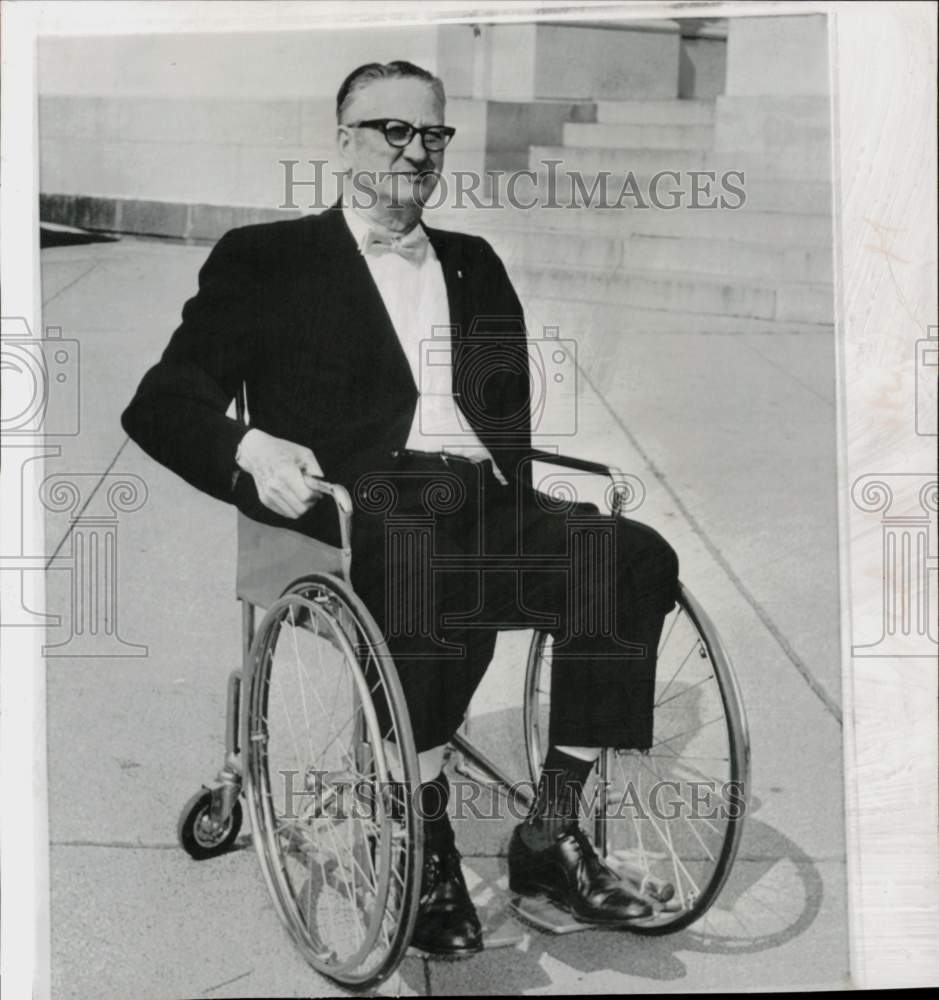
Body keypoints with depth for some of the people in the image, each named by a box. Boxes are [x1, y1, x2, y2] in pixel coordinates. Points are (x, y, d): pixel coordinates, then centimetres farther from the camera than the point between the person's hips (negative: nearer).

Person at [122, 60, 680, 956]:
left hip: (482, 502, 5)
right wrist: (251, 447, -16)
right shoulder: (265, 261, 14)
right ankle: (426, 849, -19)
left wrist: (511, 495, 1)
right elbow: (159, 404, 5)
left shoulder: (475, 266, 29)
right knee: (432, 572, -39)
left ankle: (551, 833, -13)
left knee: (634, 558, -23)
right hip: (366, 506, -4)